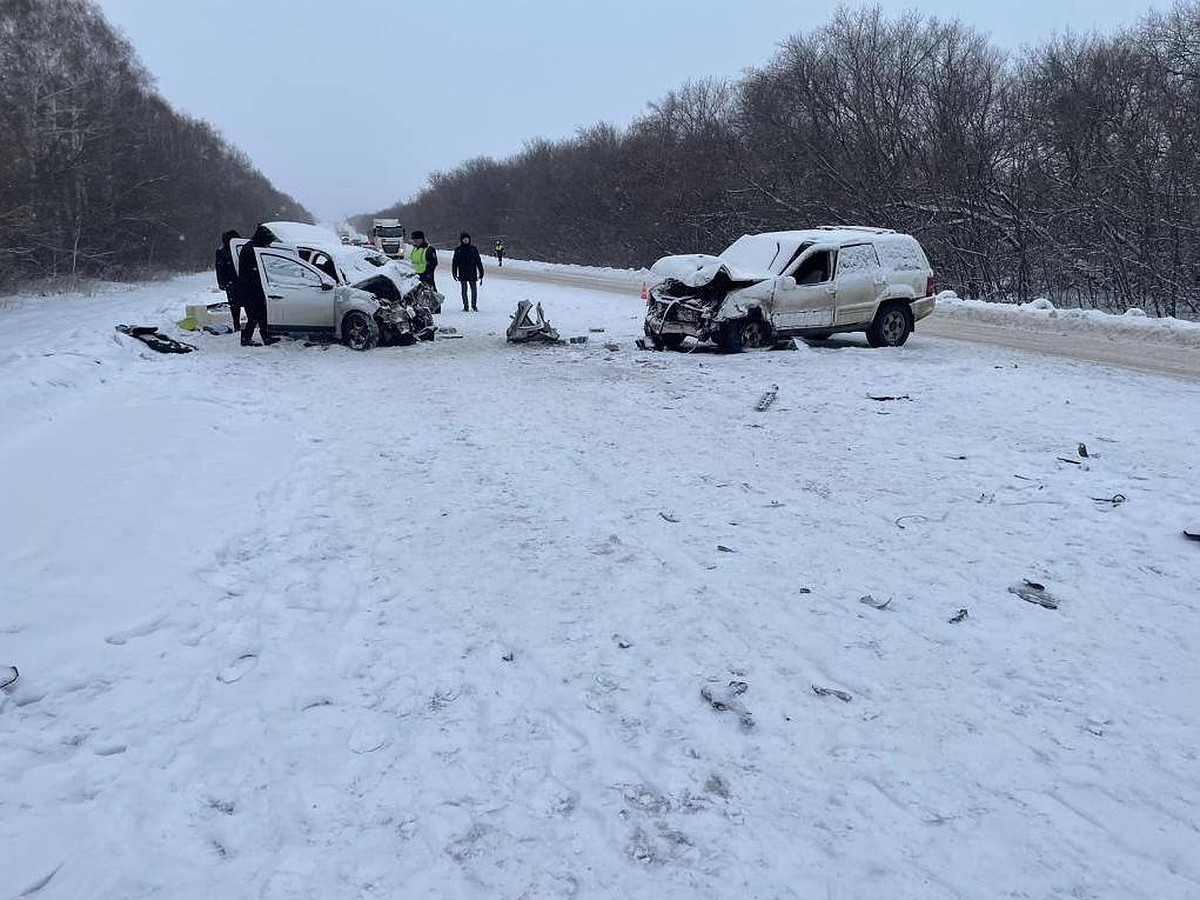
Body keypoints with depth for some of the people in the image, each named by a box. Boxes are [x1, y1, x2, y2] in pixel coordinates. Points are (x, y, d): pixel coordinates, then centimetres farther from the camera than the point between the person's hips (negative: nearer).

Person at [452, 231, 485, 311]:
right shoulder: (458, 250, 6)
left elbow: (478, 261, 8)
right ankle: (465, 306, 10)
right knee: (464, 291, 3)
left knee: (474, 290, -4)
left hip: (472, 274, 0)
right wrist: (454, 273, 2)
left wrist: (481, 273, 5)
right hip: (462, 274, 0)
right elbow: (454, 262, 8)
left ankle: (474, 306, 8)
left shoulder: (474, 249, 5)